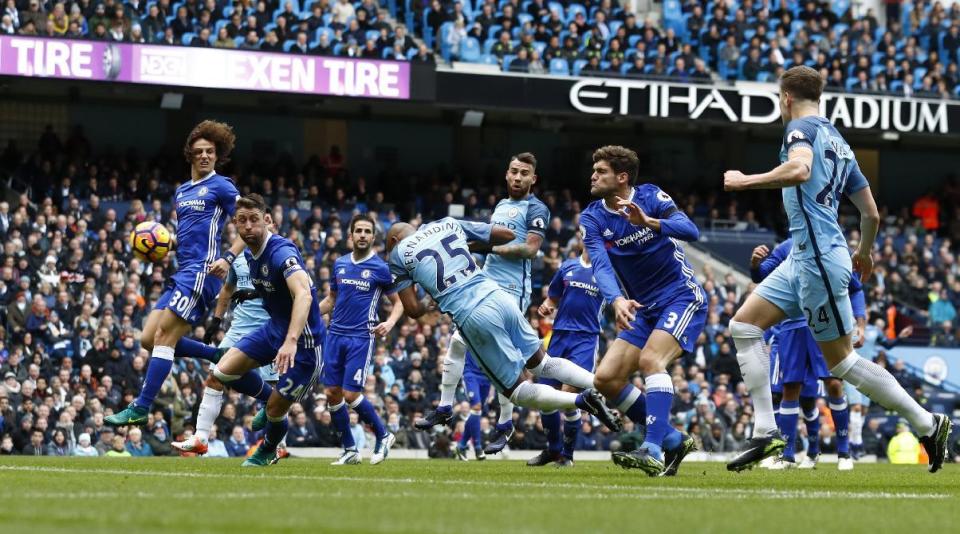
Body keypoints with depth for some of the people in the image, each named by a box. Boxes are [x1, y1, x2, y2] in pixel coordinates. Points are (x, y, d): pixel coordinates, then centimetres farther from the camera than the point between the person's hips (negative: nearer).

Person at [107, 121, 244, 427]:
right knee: (149, 339, 4)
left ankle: (141, 408, -13)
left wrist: (229, 259, -20)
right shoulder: (182, 192, 21)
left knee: (163, 337, -14)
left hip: (201, 271, -9)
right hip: (181, 273, 9)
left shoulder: (221, 187, -3)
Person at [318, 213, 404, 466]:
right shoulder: (340, 264, 10)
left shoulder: (380, 269, -3)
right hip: (335, 335, 5)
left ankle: (383, 436, 11)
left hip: (361, 338, -5)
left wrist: (390, 322, -16)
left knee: (351, 395, -11)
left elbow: (398, 302, 4)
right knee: (332, 393, 1)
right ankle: (350, 451, 13)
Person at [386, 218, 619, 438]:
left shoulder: (399, 254, 8)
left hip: (471, 317, -5)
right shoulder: (448, 224, 20)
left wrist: (427, 306, 28)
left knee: (519, 392, 4)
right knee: (544, 364, 20)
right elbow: (508, 234, 23)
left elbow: (413, 310, 6)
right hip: (498, 297, 5)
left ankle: (581, 401, -18)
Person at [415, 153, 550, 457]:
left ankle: (505, 424, 1)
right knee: (458, 341, 3)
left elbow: (530, 249, -16)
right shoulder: (501, 205, 19)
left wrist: (491, 246, -16)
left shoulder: (536, 209, -5)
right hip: (485, 284, 8)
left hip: (512, 291, -8)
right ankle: (445, 407, 12)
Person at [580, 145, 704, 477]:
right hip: (645, 310, 6)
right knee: (606, 379, -4)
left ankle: (653, 452, -39)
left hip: (682, 298, -6)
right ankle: (674, 441, 6)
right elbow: (600, 265, -18)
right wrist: (616, 300, -39)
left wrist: (650, 222, -41)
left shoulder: (650, 197, -9)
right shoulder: (592, 218, -2)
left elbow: (690, 231, -23)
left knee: (650, 359, -29)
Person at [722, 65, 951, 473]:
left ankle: (927, 424, 4)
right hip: (803, 259, 9)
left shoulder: (801, 127, -6)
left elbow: (799, 169, -29)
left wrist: (745, 181, -18)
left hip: (819, 259, -9)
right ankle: (765, 433, 0)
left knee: (842, 361, -3)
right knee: (744, 325, 7)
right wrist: (864, 253, 38)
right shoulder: (838, 142, 19)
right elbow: (871, 214, 21)